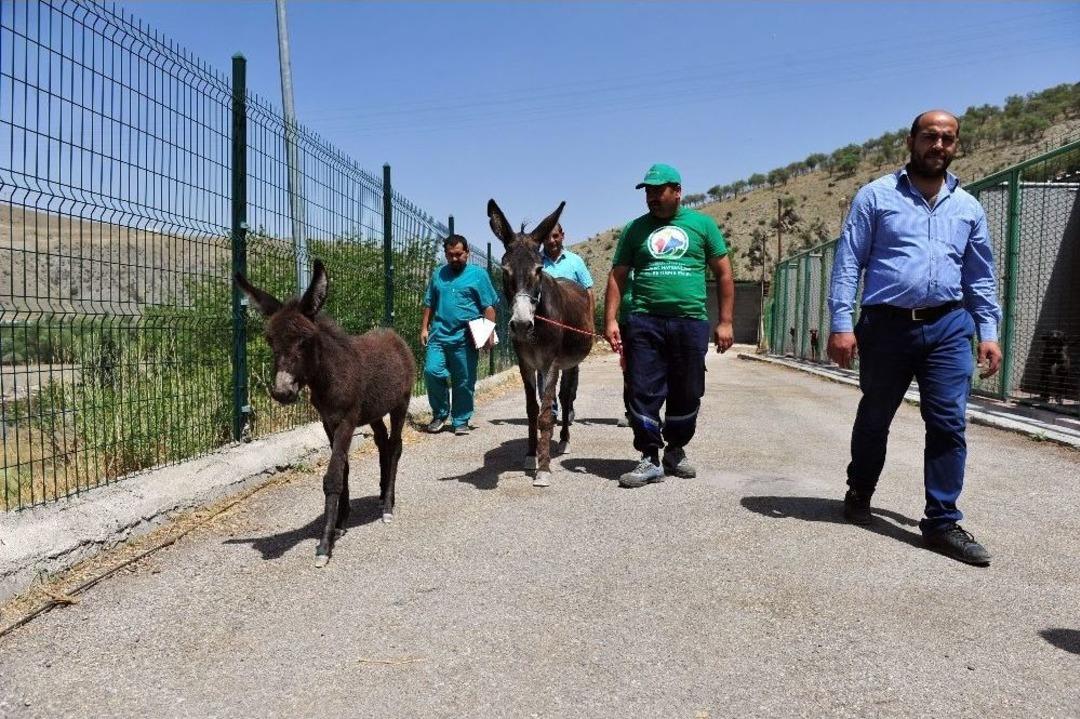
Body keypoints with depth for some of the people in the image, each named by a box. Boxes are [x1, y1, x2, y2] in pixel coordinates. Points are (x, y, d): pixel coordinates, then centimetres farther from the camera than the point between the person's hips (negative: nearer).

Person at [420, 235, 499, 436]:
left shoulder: (478, 274, 3)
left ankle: (461, 421, 17)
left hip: (465, 339, -3)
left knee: (464, 382, 2)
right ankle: (440, 413, 11)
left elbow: (488, 307, 0)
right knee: (432, 371, -10)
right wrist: (424, 328, 11)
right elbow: (429, 304, 19)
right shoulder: (438, 274, 15)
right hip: (438, 335, 3)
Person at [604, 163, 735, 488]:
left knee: (687, 394, 9)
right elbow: (617, 276, 9)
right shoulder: (635, 228, 10)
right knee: (643, 392, -2)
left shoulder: (702, 224, 8)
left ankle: (676, 451, 28)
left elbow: (723, 274, 8)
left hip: (691, 321, 0)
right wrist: (611, 319, -2)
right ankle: (650, 459, 8)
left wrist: (725, 322, 1)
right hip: (644, 321, 0)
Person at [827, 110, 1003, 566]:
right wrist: (841, 323, -11)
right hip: (886, 325, -2)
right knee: (874, 419, 12)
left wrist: (989, 331, 7)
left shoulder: (968, 207, 13)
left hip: (948, 327, 3)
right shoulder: (877, 196, 2)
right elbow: (848, 261, -3)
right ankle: (859, 493, 35)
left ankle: (942, 523, 6)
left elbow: (981, 276, 16)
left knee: (948, 424, -4)